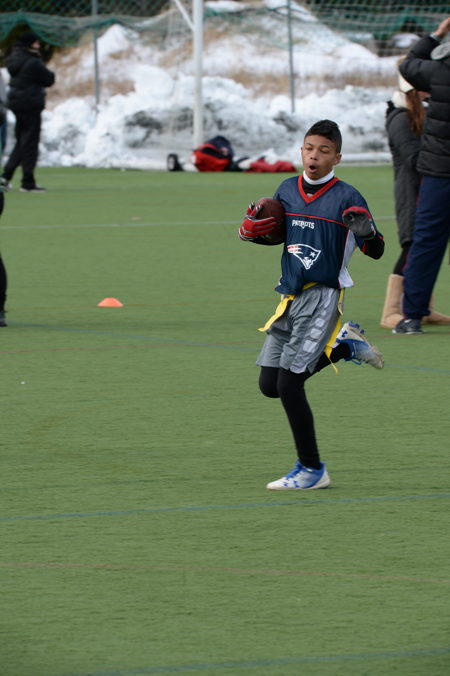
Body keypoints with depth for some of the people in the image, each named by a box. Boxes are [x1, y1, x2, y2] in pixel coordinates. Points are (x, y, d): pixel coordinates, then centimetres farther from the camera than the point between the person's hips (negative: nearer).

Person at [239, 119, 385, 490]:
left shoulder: (346, 197, -8)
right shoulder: (287, 190, 8)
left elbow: (376, 251, -9)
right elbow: (274, 233, 24)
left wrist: (367, 233, -31)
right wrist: (253, 229, 1)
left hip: (323, 296, -7)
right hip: (290, 295, 7)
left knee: (289, 384, -12)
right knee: (270, 385, 9)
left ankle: (312, 470, 0)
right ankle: (344, 346, 26)